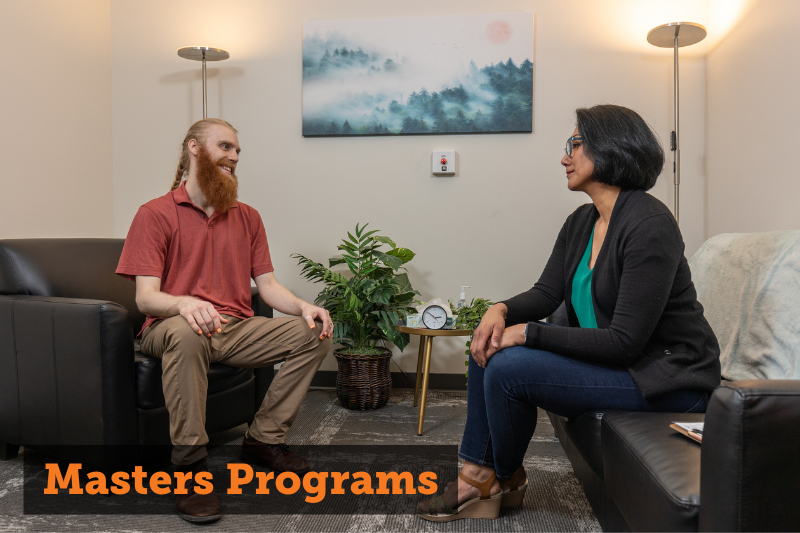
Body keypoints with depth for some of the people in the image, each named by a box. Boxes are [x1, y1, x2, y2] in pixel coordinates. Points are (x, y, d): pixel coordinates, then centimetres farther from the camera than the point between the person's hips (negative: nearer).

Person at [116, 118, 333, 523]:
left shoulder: (247, 217, 15)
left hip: (235, 328, 5)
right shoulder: (155, 214, -1)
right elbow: (145, 297, -9)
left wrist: (304, 306, -11)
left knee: (315, 333, -13)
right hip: (171, 328, -5)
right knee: (187, 334, -40)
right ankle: (189, 464, -24)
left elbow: (267, 285, 10)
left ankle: (264, 438, -3)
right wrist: (184, 303, -32)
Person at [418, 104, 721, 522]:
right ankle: (477, 475, 4)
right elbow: (546, 293, 6)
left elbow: (625, 342, -25)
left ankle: (506, 480, 7)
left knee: (509, 368, -23)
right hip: (608, 357, 9)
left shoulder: (649, 225, -22)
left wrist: (529, 332, -23)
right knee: (490, 344, 1)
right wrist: (502, 310, -17)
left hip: (665, 377, -9)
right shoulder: (580, 222, 7)